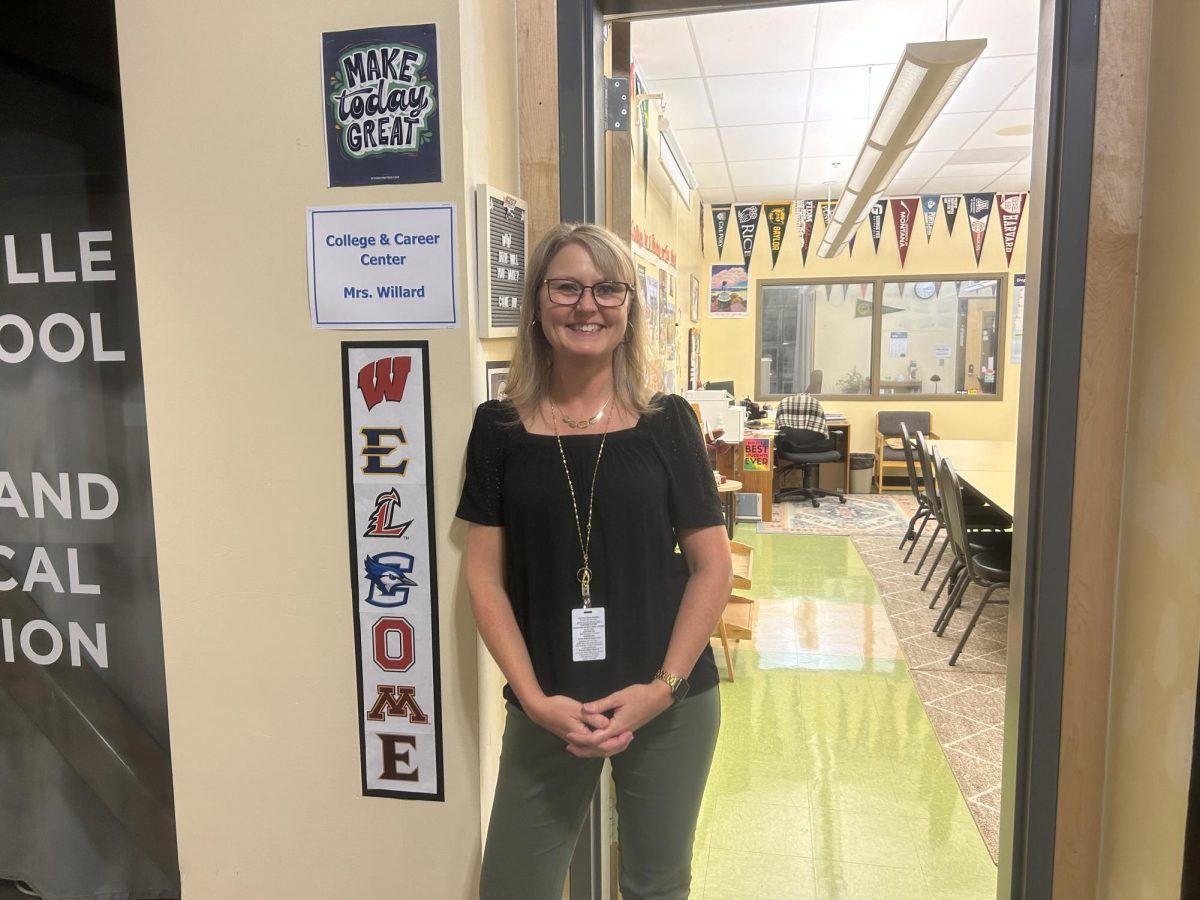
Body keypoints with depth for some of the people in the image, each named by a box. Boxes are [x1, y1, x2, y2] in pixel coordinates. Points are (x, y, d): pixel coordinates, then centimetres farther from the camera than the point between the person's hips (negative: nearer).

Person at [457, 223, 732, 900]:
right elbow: (486, 577, -2)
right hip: (549, 710, 0)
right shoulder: (499, 427, -2)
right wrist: (534, 698, -10)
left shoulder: (668, 422, -3)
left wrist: (663, 687, -10)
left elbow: (713, 569, -1)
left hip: (672, 706, 1)